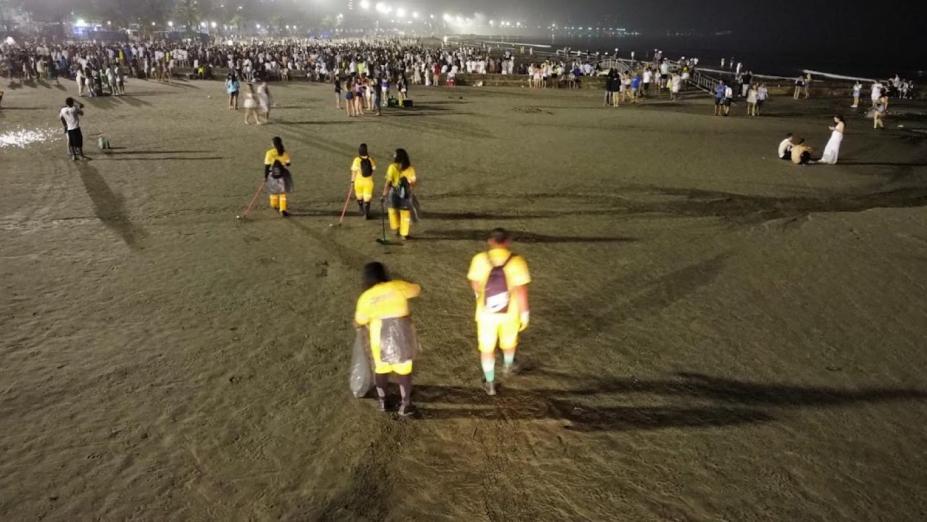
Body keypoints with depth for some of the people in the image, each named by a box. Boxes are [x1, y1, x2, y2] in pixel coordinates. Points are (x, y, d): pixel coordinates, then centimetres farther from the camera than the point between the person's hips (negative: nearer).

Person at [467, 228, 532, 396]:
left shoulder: (480, 259, -15)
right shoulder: (517, 261, -18)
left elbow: (475, 285, -1)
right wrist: (525, 313, -5)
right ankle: (507, 366, 55)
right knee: (509, 341, 28)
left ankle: (490, 384, 27)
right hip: (510, 312, 1)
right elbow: (521, 290, -18)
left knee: (487, 348, 17)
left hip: (486, 312, -1)